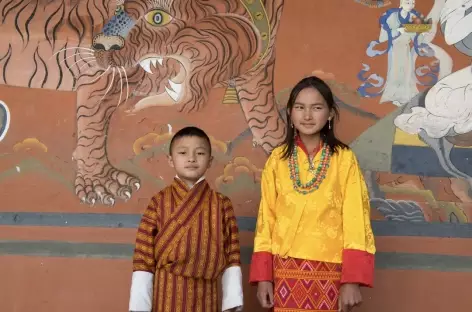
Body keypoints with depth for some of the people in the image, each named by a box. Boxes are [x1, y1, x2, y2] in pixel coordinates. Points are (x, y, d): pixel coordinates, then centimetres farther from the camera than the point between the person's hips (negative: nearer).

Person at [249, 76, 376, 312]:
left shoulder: (344, 159, -1)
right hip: (285, 272, 2)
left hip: (330, 274, -1)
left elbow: (355, 220, -4)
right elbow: (266, 218, 6)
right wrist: (263, 276, 0)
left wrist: (352, 280, -11)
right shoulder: (277, 159, 4)